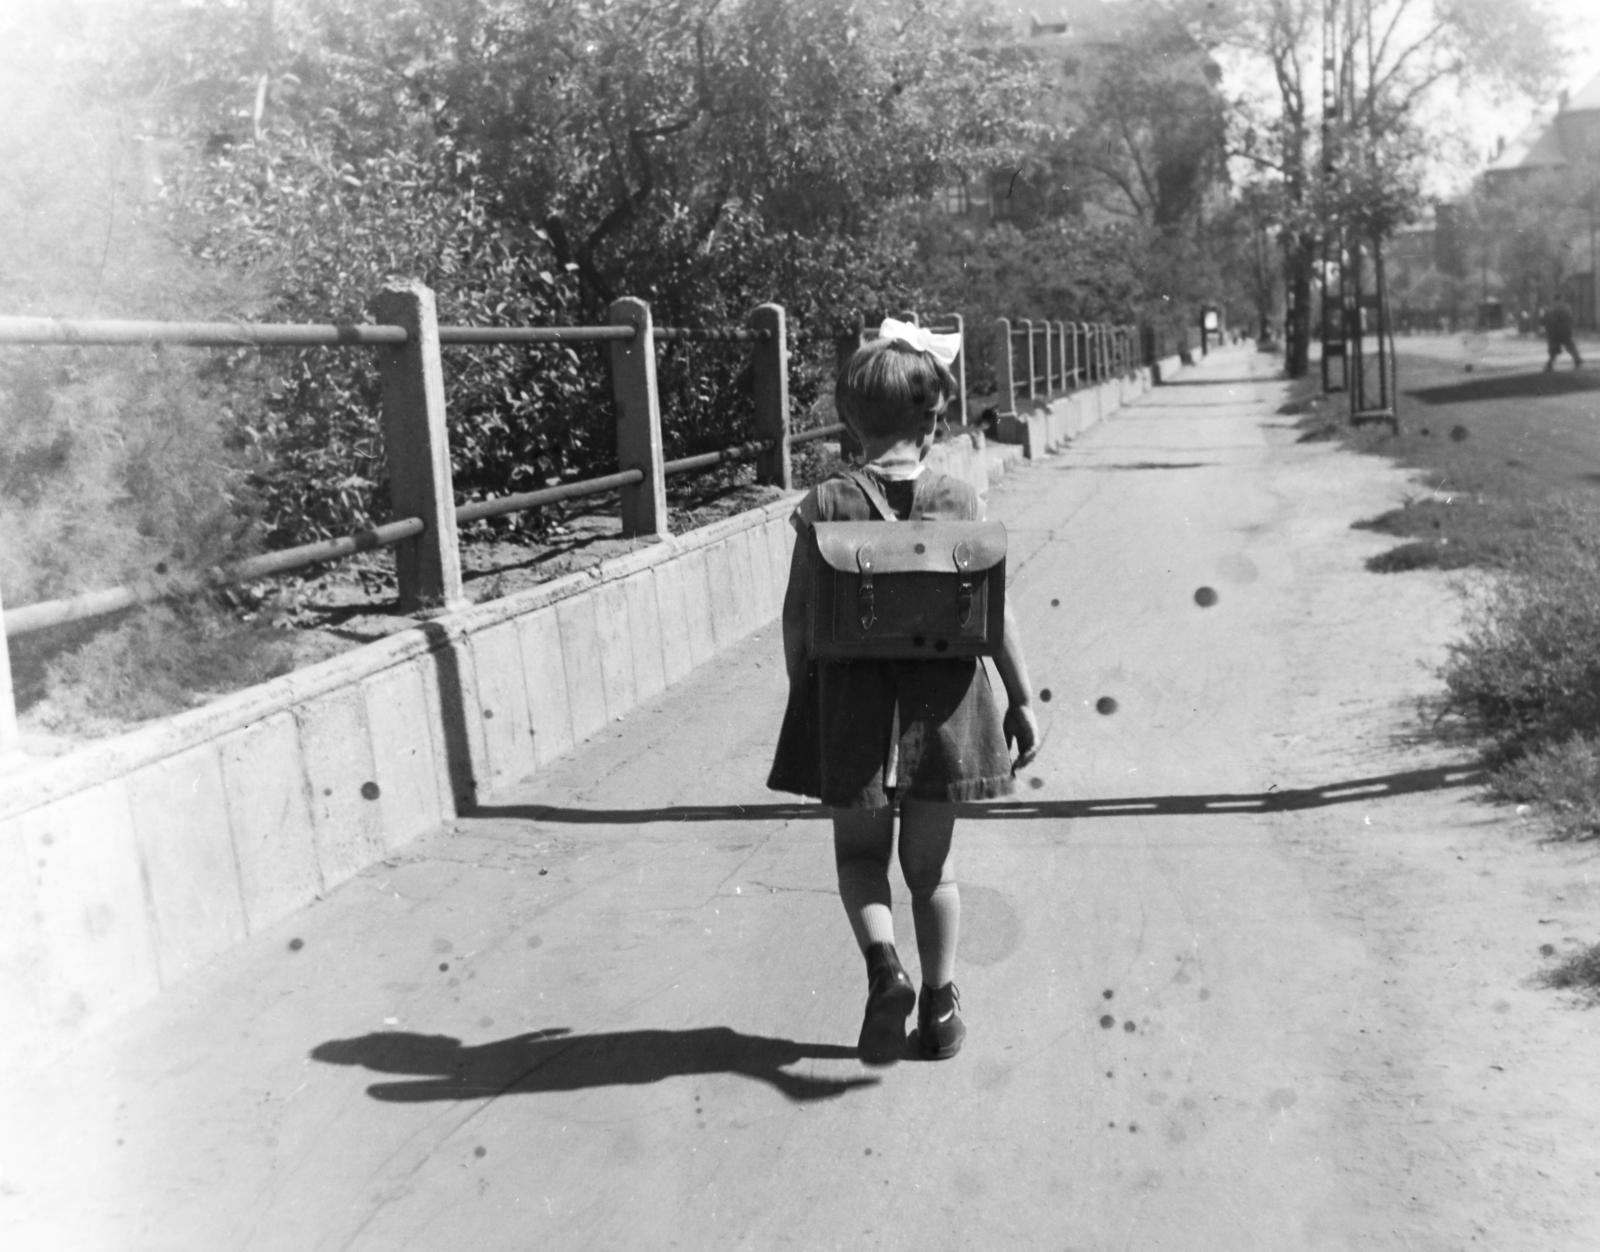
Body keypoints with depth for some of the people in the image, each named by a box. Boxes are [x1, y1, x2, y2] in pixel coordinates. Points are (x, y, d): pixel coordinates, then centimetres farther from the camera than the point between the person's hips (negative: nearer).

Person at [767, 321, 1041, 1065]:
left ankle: (884, 965, -7)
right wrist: (1021, 699, 4)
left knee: (859, 849, 16)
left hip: (852, 698, -1)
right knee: (930, 861, 15)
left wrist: (800, 691, 8)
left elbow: (799, 618, -6)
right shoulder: (958, 501, -5)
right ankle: (940, 1008, 22)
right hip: (940, 697, 2)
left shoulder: (826, 505, -8)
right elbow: (994, 611, -5)